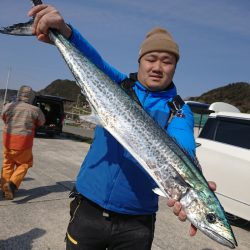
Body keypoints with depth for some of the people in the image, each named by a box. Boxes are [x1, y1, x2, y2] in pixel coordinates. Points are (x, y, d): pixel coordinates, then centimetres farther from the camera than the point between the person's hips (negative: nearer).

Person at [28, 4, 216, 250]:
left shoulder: (179, 110, -3)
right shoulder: (118, 85, 1)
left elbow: (182, 149, -23)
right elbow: (95, 63, -18)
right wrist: (64, 31, -38)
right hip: (88, 209, 1)